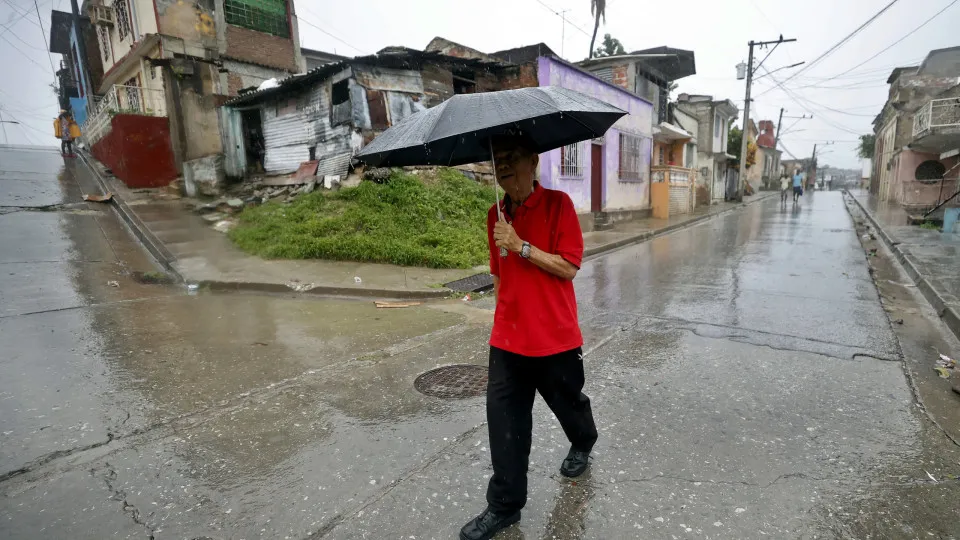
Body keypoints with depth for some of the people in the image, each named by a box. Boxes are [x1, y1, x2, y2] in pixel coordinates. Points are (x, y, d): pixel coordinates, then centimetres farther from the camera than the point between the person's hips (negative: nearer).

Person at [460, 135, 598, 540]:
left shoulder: (558, 204, -10)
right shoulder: (496, 215, 6)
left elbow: (569, 267, -16)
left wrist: (520, 246, -23)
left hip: (556, 336, -4)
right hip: (507, 338, 4)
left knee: (567, 401, 20)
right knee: (504, 419, 4)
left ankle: (583, 444, 54)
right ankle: (505, 505, 20)